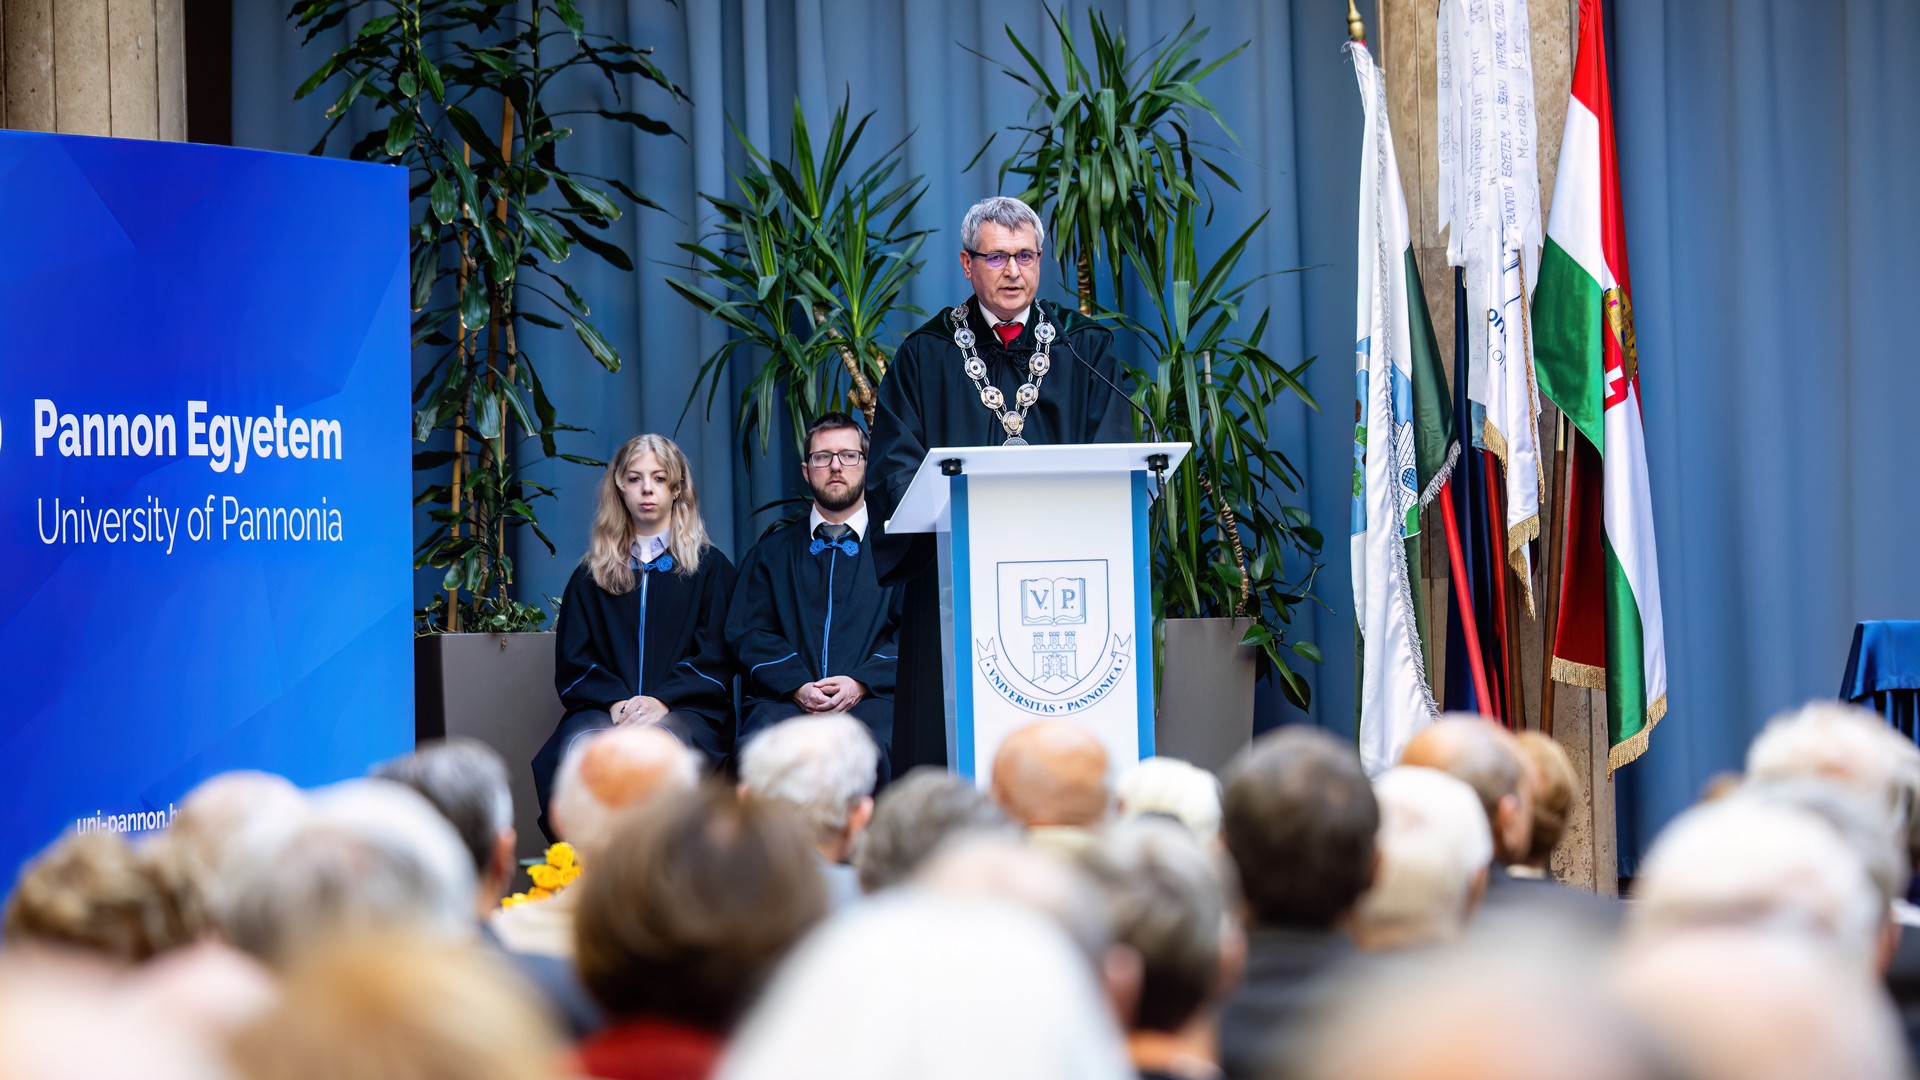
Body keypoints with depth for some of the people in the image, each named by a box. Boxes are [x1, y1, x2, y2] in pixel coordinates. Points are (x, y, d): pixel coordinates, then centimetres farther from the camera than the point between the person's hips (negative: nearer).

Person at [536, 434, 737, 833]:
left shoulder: (709, 568, 16)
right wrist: (615, 702, -9)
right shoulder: (592, 575, 22)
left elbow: (714, 656, 6)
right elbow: (573, 663, 12)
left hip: (685, 709, -2)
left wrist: (663, 699, -12)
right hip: (605, 706, 2)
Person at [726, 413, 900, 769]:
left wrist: (862, 682, -11)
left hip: (871, 697, -1)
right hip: (785, 697, 2)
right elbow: (746, 632, 12)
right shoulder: (773, 552, 24)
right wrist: (798, 686, -8)